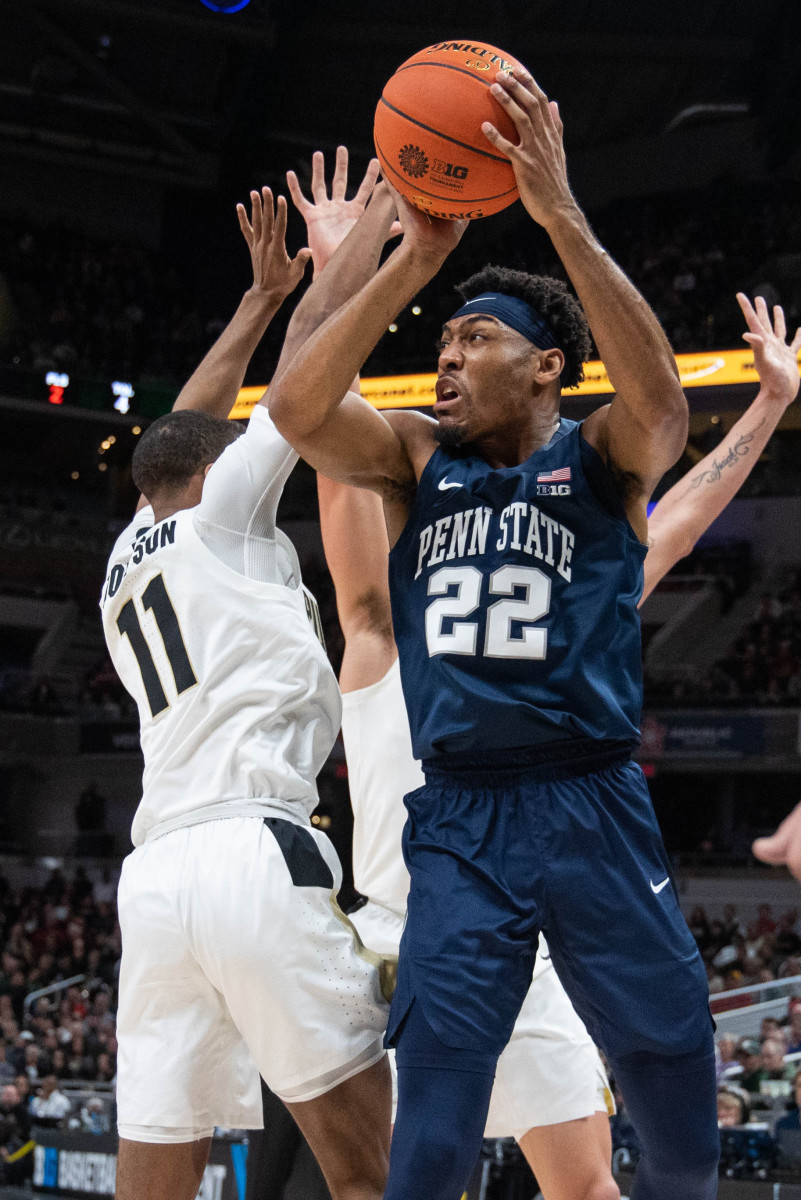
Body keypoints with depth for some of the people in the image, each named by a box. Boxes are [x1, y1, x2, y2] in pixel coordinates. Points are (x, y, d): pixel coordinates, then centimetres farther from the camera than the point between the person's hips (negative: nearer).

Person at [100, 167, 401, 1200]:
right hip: (255, 852, -7)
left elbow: (183, 428, 39)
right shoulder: (217, 519, 7)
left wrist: (260, 296, 45)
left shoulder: (126, 556, 25)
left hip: (153, 873, 7)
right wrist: (365, 244, 21)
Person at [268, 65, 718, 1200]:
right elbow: (297, 407, -7)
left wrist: (561, 216, -28)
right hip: (458, 821, 2)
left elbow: (661, 400, -20)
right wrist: (413, 259, -15)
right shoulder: (417, 460, 11)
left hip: (594, 809, -1)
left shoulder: (602, 457, 4)